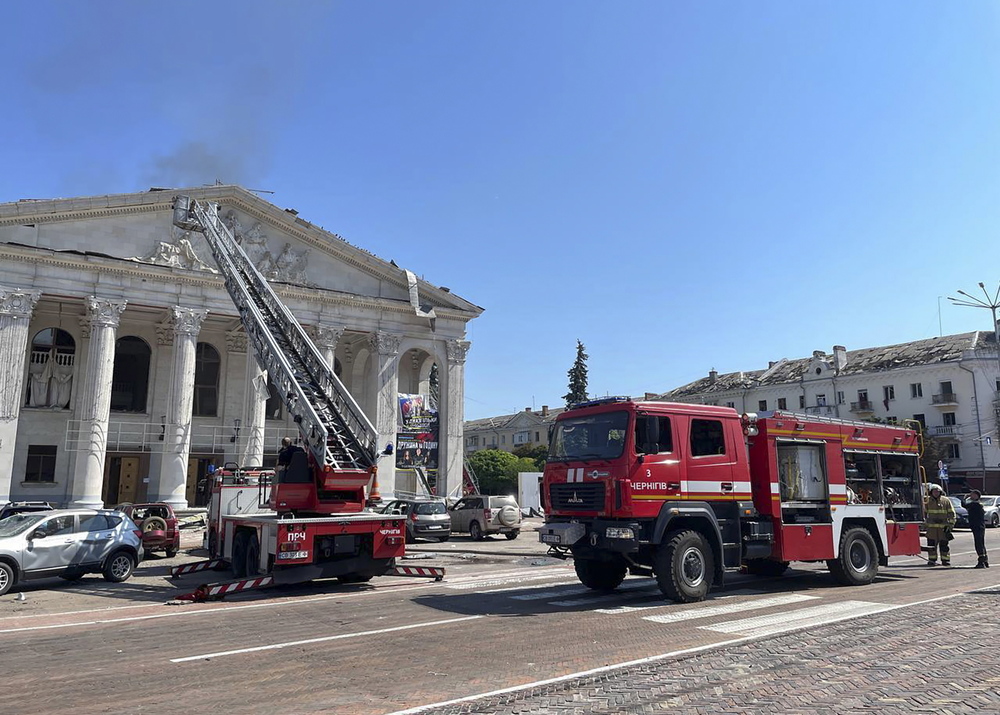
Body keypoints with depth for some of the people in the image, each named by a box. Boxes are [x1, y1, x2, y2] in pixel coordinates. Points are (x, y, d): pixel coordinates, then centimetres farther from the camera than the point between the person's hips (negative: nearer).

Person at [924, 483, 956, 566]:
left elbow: (951, 513, 5)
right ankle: (932, 560, 9)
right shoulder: (927, 500, 7)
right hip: (931, 527, 1)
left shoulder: (946, 500, 4)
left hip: (943, 527, -1)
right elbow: (923, 512, 15)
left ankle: (945, 560, 11)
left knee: (944, 544, 2)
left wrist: (950, 525, -2)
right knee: (931, 544, 2)